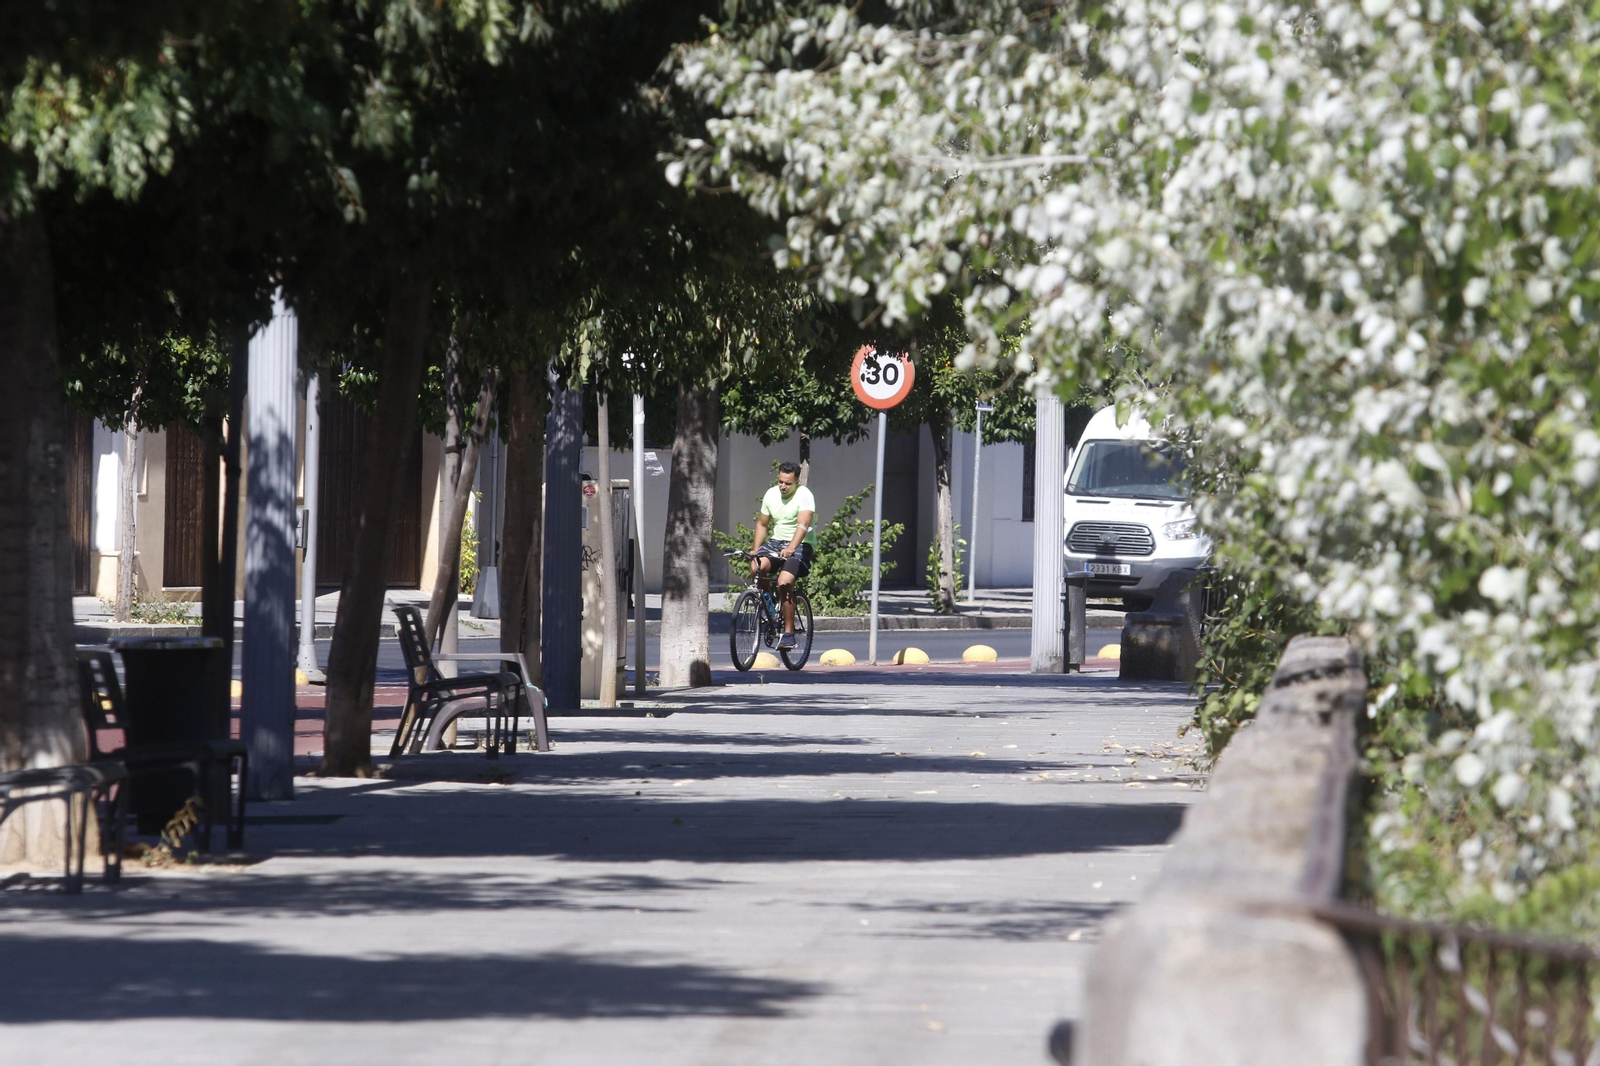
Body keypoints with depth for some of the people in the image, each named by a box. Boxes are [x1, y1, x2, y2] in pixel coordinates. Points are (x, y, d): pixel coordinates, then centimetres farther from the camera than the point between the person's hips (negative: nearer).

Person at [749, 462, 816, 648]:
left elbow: (803, 524, -30)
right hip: (776, 542, 5)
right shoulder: (771, 495, 5)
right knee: (756, 566, -26)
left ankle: (788, 633, -21)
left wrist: (791, 548, -45)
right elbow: (762, 524, 15)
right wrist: (755, 550, 2)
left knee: (784, 582, -27)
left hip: (801, 545, -5)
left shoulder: (804, 496, -15)